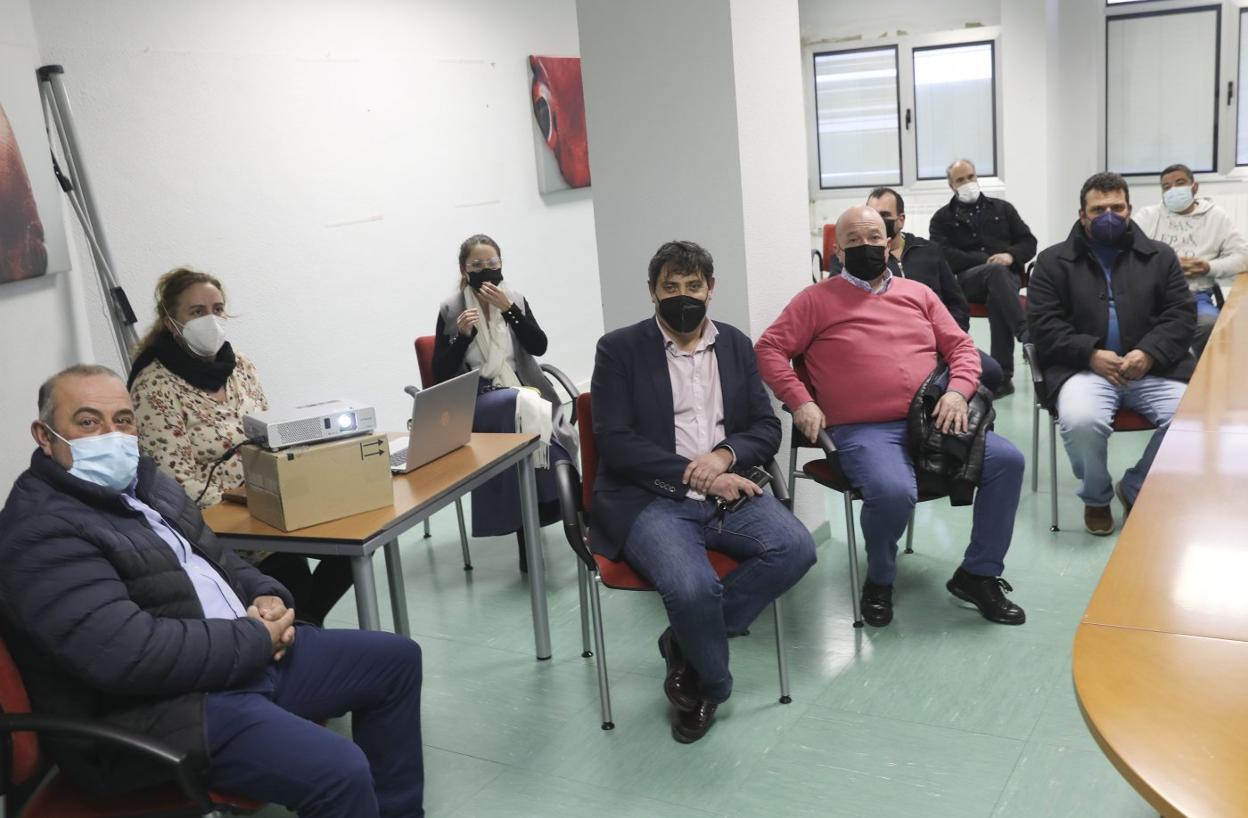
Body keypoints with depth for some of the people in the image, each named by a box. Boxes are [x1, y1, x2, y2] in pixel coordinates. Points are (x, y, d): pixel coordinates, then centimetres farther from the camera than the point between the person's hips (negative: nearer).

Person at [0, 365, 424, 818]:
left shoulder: (142, 480, 12)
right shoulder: (41, 532, -17)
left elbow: (216, 560, 21)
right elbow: (130, 652, -28)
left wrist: (266, 596, -1)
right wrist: (256, 638, -17)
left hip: (248, 654, 10)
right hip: (159, 705, -9)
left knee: (396, 659, 11)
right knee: (339, 771, -28)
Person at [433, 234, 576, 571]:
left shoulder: (516, 299, 9)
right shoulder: (451, 310, 1)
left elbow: (539, 347, -4)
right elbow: (440, 376, -2)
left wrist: (508, 309, -13)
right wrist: (461, 335, -15)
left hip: (524, 392, 3)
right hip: (475, 402, -3)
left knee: (528, 411, -32)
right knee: (522, 407, -33)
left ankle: (529, 531, -22)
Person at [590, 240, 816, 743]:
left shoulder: (735, 345, 14)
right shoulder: (619, 349, 1)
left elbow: (768, 428, 10)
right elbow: (616, 443, -8)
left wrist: (725, 455, -12)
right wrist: (693, 474, -17)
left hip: (725, 494, 5)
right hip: (651, 501, -4)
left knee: (796, 548, -23)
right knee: (692, 588, -32)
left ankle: (687, 643, -4)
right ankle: (710, 682, 3)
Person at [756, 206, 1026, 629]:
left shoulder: (918, 293, 19)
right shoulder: (818, 299, 7)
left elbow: (961, 346, 17)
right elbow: (770, 349, 3)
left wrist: (958, 391, -3)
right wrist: (800, 401, -11)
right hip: (864, 431, -5)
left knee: (1007, 459, -13)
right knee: (893, 492, -34)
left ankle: (979, 574, 4)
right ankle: (879, 581, -2)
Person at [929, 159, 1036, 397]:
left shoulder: (1002, 208, 23)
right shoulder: (943, 218, 17)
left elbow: (1029, 242, 17)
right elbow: (946, 257, 1)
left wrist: (1010, 256, -7)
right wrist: (987, 260, -10)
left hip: (1007, 274, 2)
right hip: (967, 279, -2)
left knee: (998, 299, -35)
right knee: (997, 271, -37)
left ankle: (1002, 375, -39)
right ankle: (1025, 332, -50)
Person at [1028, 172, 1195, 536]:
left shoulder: (1160, 256, 16)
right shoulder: (1054, 260, 9)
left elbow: (1182, 314, 7)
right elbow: (1044, 324, -1)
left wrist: (1149, 353, -13)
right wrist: (1091, 354, -15)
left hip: (1153, 367, 3)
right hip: (1084, 367, -2)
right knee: (1081, 421, -34)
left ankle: (1134, 488, 4)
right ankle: (1096, 497, -1)